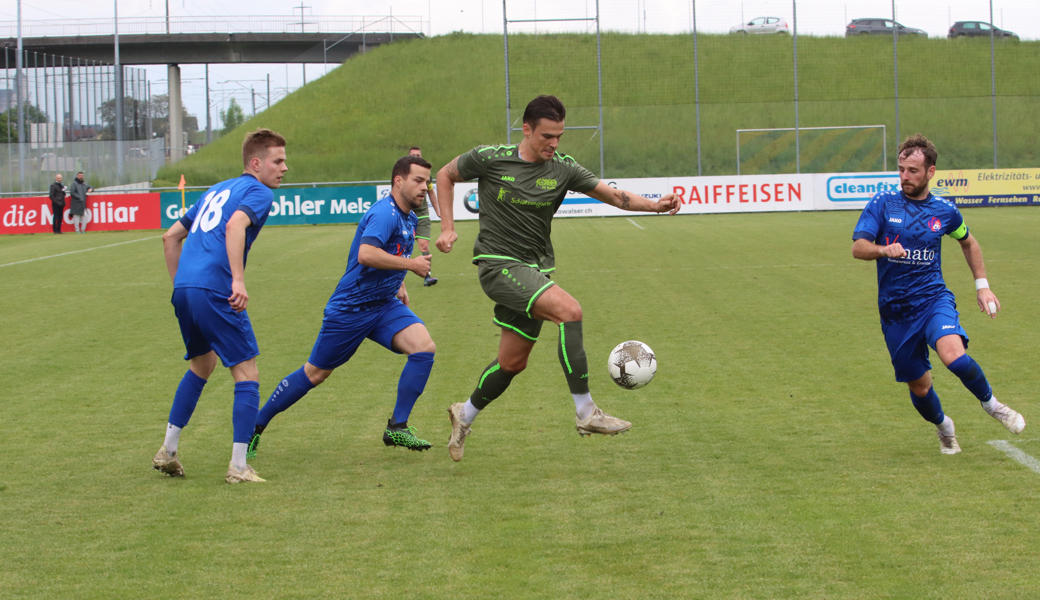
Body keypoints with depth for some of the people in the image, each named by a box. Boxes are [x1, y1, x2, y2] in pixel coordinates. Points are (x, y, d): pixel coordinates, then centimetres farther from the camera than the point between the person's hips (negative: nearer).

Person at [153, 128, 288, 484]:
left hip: (183, 290, 8)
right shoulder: (258, 192, 2)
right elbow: (235, 226, -20)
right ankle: (238, 467, -4)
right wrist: (238, 280, -25)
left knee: (202, 365, 27)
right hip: (214, 291, -8)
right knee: (247, 374, 0)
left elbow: (171, 237, 30)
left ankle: (168, 451, 26)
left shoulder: (216, 191, 27)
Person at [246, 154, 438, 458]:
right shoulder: (384, 213, -21)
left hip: (384, 305, 8)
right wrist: (410, 265, -29)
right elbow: (366, 254, -38)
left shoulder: (408, 218, 10)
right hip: (350, 308, -8)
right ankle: (255, 427, 20)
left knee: (424, 348, -16)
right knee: (314, 374, 3)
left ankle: (397, 427, -8)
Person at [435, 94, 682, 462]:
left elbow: (613, 195, -7)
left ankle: (464, 416, 35)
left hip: (536, 271, 5)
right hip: (498, 265, -5)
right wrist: (448, 228, 1)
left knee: (513, 363, 9)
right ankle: (585, 413, -25)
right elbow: (445, 176, 9)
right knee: (569, 310, -26)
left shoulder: (563, 169, 0)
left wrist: (655, 205, -24)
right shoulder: (488, 159, -8)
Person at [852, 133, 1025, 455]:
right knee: (918, 385, 6)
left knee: (954, 356, -29)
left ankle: (991, 404, -2)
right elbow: (858, 247, -13)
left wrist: (982, 286, 15)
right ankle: (944, 427, 38)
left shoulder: (944, 211, 3)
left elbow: (968, 242, 22)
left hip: (933, 299, -1)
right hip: (895, 309, 1)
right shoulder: (882, 204, -3)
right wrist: (884, 249, -34)